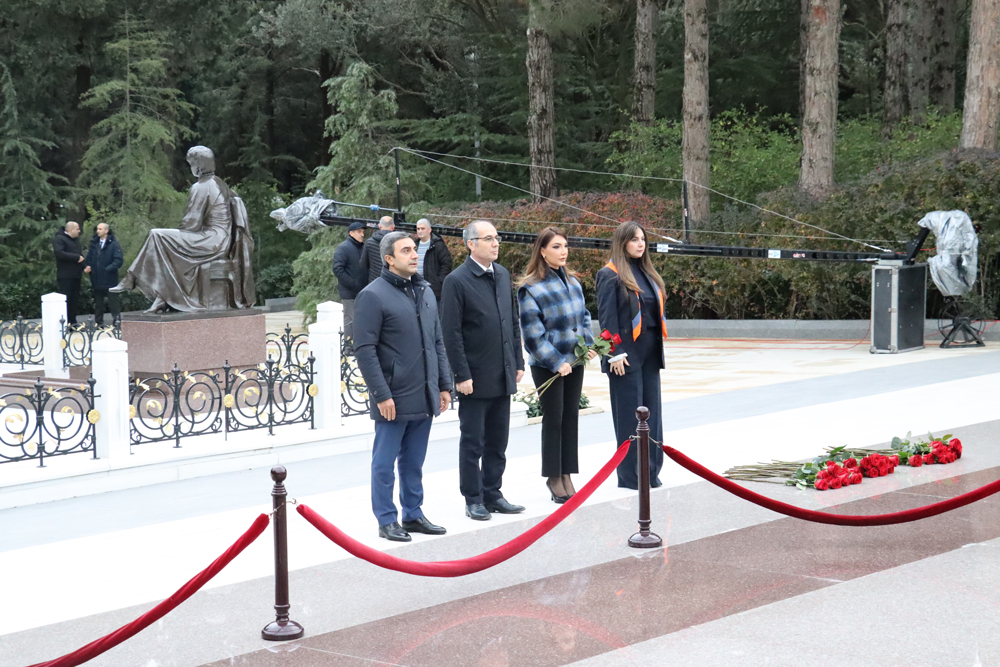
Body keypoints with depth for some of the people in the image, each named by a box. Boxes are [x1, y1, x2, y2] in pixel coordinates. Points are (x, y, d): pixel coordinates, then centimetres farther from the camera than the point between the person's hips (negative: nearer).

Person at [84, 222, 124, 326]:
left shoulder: (113, 244, -4)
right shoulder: (94, 243, 13)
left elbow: (119, 260, -10)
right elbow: (89, 258, 18)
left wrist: (107, 269, -17)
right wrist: (88, 267, -2)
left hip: (109, 280, -5)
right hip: (97, 280, 5)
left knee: (113, 301, -4)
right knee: (98, 302, 10)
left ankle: (117, 321, -1)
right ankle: (98, 322, 16)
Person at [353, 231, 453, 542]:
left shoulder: (425, 291, 12)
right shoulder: (373, 295, -10)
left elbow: (437, 342, 18)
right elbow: (364, 350, -13)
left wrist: (444, 385, 13)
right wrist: (381, 395, -16)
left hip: (425, 397, 6)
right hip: (394, 398, -6)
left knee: (414, 462, 15)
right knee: (385, 463, 4)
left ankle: (413, 514, 25)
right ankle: (387, 521, 13)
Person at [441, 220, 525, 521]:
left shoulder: (503, 275, 10)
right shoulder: (457, 281, -11)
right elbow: (452, 334, -12)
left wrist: (518, 362, 12)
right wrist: (462, 375, -15)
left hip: (503, 376, 6)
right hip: (476, 377, -6)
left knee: (497, 442, 13)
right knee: (472, 442, 3)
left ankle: (493, 494, 23)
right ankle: (473, 499, 12)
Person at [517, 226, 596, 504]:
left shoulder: (573, 283, 7)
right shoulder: (530, 288, -13)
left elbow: (584, 317, 15)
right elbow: (533, 334, -14)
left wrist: (588, 345, -2)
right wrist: (556, 363, -16)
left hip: (574, 361, 6)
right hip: (547, 365, -6)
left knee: (571, 417, 9)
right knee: (553, 419, 1)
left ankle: (566, 475, 18)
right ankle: (554, 477, 13)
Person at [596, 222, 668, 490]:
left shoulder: (647, 273, 14)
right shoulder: (610, 274, -7)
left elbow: (656, 311, 17)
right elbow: (607, 316, -11)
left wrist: (659, 348, 11)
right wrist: (615, 353, -17)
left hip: (650, 352, 7)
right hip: (626, 354, -7)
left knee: (652, 412, 9)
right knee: (629, 414, -1)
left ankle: (650, 472, 16)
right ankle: (630, 475, 6)